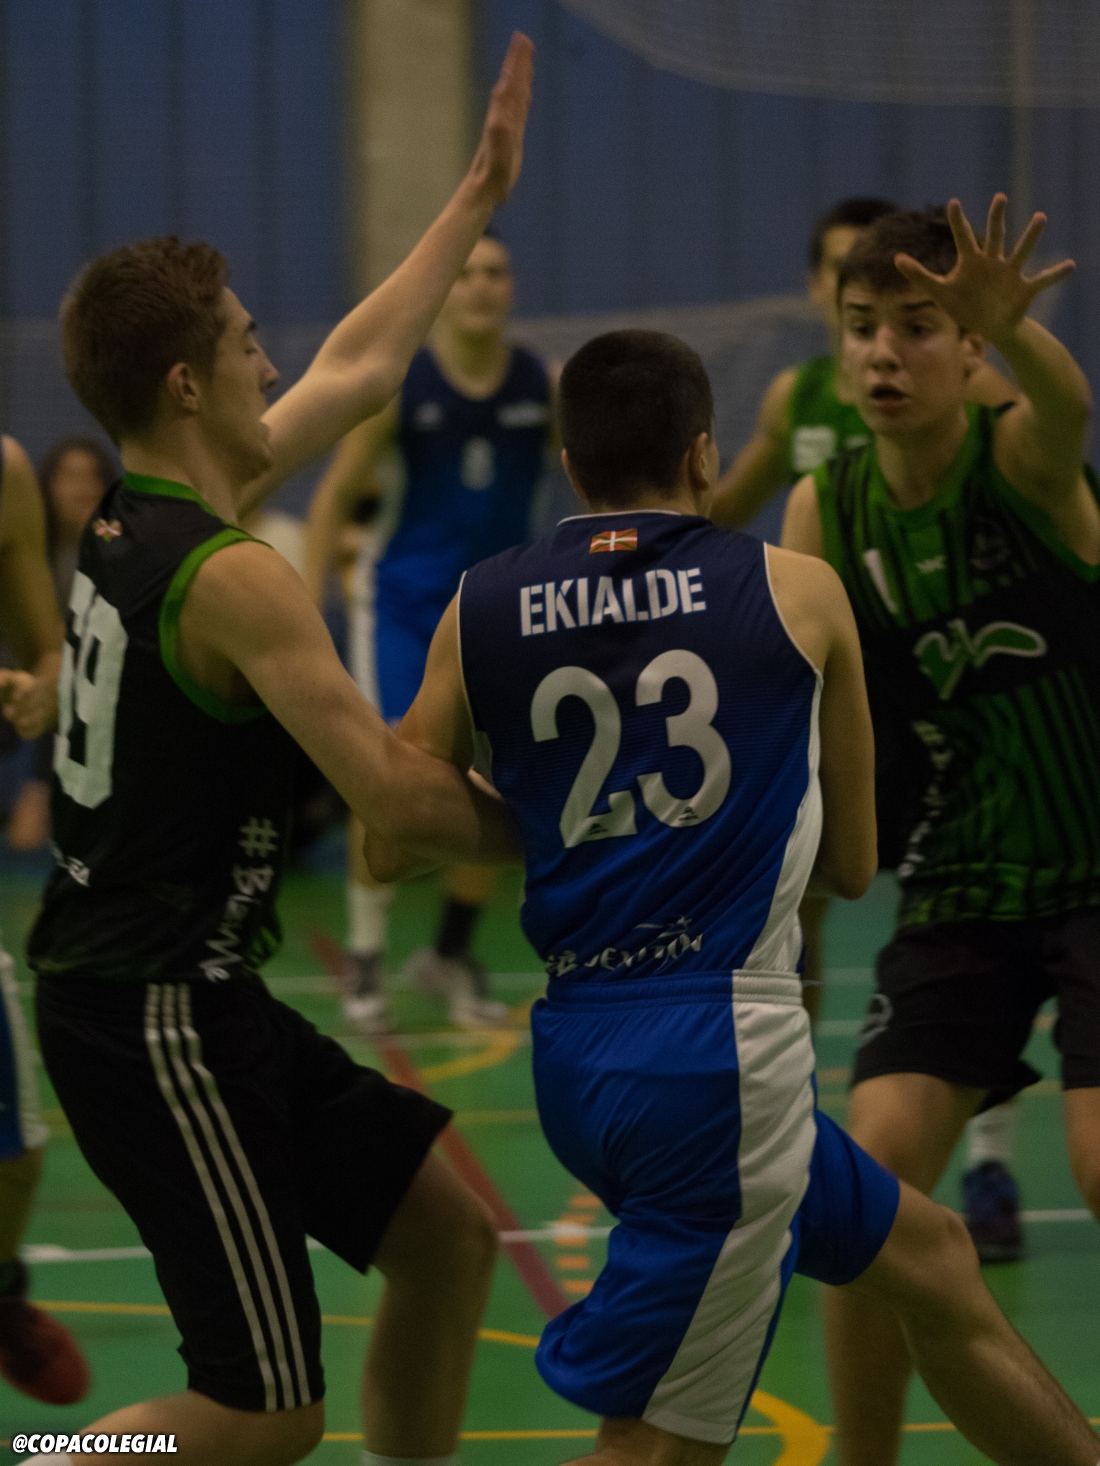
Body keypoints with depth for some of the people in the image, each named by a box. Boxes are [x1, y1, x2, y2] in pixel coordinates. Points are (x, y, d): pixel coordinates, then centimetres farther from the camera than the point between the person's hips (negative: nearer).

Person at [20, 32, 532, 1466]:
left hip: (189, 1001, 10)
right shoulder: (230, 577, -20)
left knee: (449, 1232, 16)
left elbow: (360, 366, 21)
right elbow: (398, 796, -22)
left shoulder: (127, 524, 8)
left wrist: (480, 193, 27)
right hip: (159, 1016, -10)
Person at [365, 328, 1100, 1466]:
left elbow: (390, 852, 8)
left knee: (931, 1264, 23)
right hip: (722, 1042, -6)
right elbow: (853, 861, 10)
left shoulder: (479, 613, 6)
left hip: (578, 1052, 6)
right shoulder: (798, 594, 1)